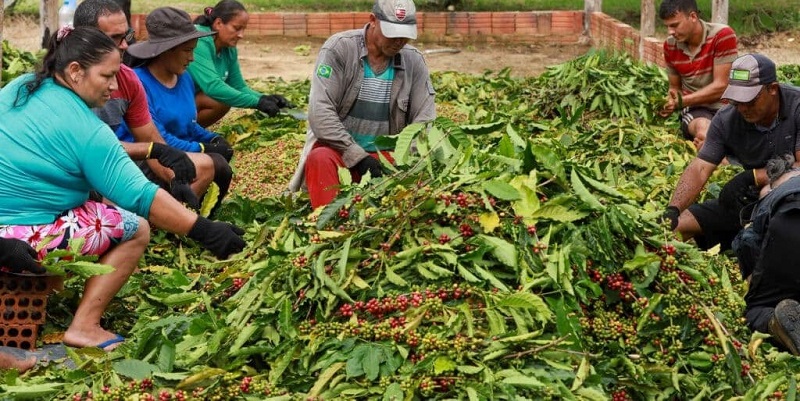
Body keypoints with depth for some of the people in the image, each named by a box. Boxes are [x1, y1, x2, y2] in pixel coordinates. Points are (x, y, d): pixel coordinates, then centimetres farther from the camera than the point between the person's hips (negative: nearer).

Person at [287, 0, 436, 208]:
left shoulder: (414, 61, 1)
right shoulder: (338, 48, -10)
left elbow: (424, 120, 1)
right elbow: (320, 113, -17)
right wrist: (358, 157, -24)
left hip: (385, 154, 3)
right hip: (336, 147, -3)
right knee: (320, 160, -36)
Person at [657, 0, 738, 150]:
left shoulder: (722, 36, -12)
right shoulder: (670, 45, 3)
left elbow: (721, 86, -14)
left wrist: (681, 101, -18)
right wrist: (668, 105, -9)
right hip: (695, 109, 2)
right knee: (704, 130, -35)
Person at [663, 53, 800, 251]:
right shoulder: (726, 120, -6)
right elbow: (699, 169, -11)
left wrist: (753, 177, -24)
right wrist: (673, 210, -26)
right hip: (753, 198, 5)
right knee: (678, 225, -3)